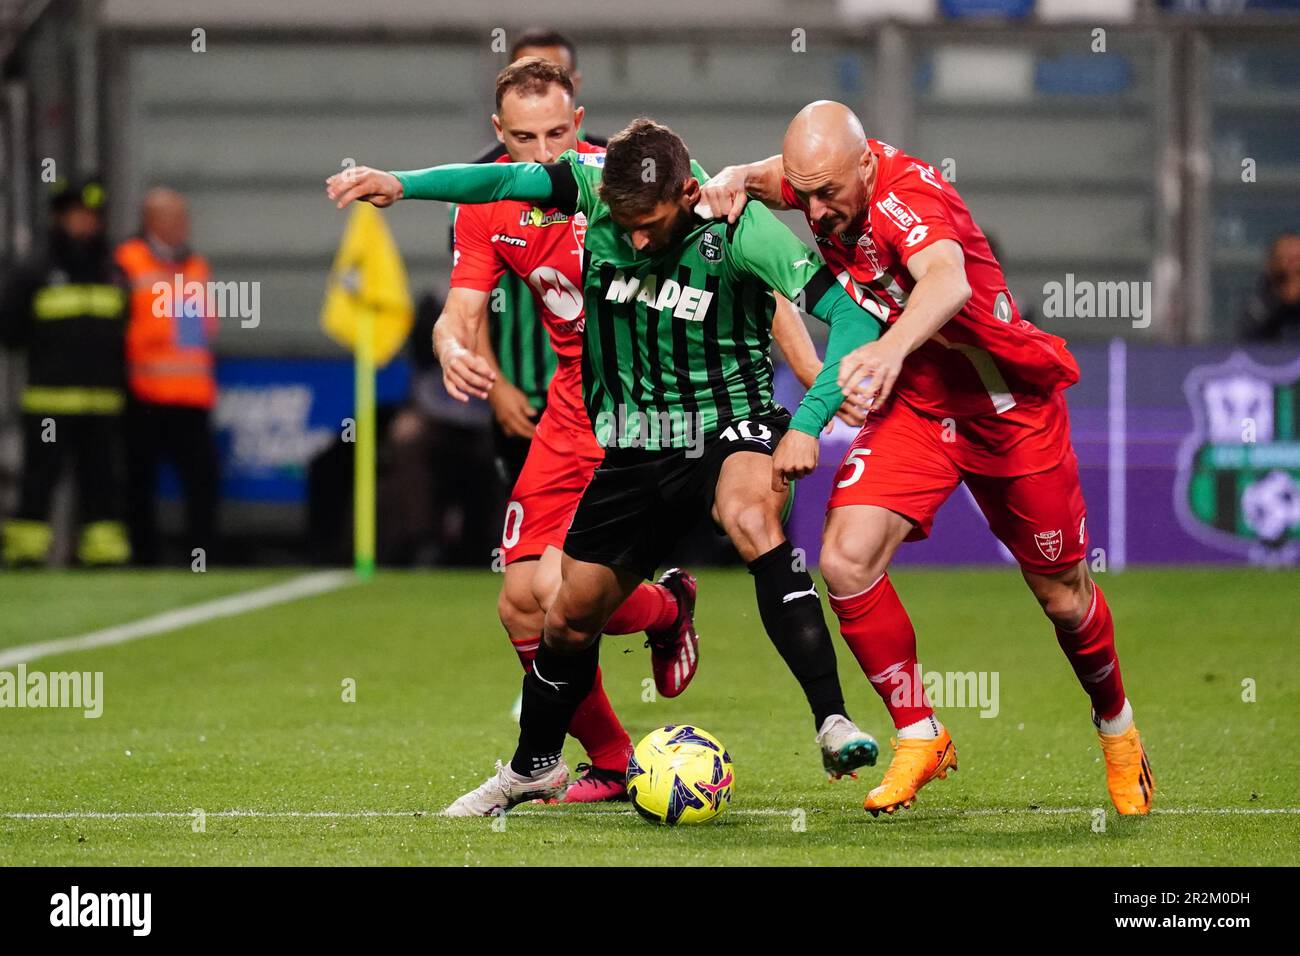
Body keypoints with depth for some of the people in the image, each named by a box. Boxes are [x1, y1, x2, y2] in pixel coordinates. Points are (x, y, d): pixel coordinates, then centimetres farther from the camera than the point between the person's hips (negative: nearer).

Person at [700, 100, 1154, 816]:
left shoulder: (906, 195, -32)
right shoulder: (822, 180, -12)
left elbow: (948, 280, -54)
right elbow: (766, 176, 13)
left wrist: (892, 347, -74)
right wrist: (736, 180, -12)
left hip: (1009, 406, -5)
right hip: (911, 408, 5)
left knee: (1063, 597, 9)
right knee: (846, 561, -18)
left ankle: (1116, 725, 39)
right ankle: (919, 738, -1)